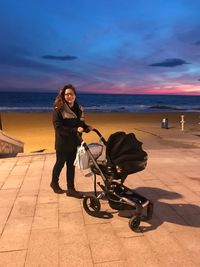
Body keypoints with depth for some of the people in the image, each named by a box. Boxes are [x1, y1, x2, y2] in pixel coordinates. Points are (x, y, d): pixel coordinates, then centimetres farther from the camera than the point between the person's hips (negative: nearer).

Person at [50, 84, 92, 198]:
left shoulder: (79, 108, 7)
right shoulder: (58, 109, -12)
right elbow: (58, 127, -21)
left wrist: (87, 127, -7)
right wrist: (75, 130, -29)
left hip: (75, 142, 5)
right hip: (63, 143, -5)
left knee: (71, 165, 11)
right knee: (60, 164, 12)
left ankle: (71, 189, 21)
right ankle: (54, 183, 37)